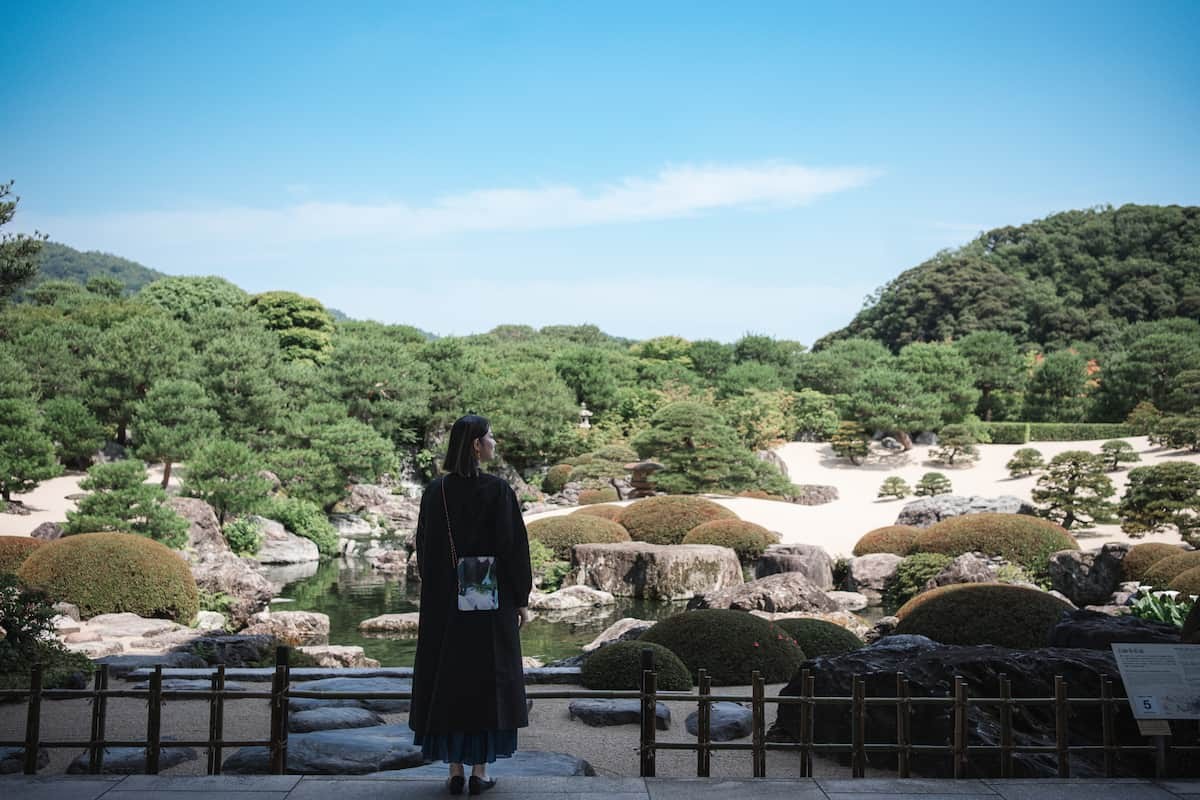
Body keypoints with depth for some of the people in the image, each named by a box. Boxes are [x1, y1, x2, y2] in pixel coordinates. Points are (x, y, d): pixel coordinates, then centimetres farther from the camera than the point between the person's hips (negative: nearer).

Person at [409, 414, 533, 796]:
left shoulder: (435, 491, 0)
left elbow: (424, 549, 4)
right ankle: (480, 771, 10)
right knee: (486, 677, 7)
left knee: (448, 679, 10)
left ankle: (455, 771, 13)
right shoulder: (498, 490, -11)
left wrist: (434, 594, 15)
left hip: (445, 601, 3)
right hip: (492, 601, -3)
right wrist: (522, 599, -1)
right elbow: (514, 546, -10)